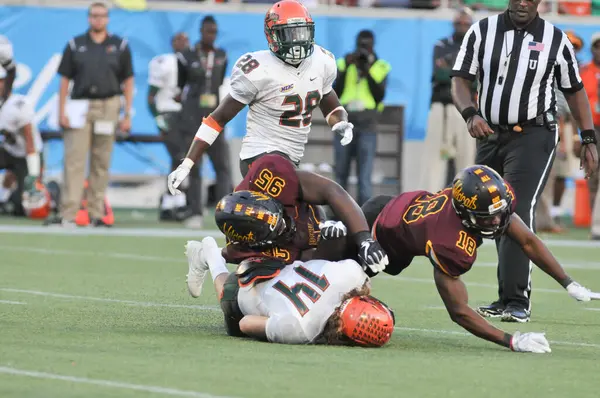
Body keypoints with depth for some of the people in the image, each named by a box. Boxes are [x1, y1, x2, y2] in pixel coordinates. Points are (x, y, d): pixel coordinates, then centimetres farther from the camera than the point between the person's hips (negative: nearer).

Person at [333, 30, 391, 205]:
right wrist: (346, 68, -9)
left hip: (367, 126, -2)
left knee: (364, 175, -8)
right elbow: (336, 93, 0)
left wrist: (367, 71, -13)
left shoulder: (380, 67, 4)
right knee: (341, 173, 6)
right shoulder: (344, 63, 7)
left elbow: (379, 96, -6)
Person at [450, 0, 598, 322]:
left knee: (518, 214, -18)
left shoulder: (556, 39, 0)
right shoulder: (482, 31, 2)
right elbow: (461, 79, -2)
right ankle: (506, 299, 19)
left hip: (533, 136, -4)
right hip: (490, 136, 4)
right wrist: (471, 114, -21)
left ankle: (517, 301, -21)